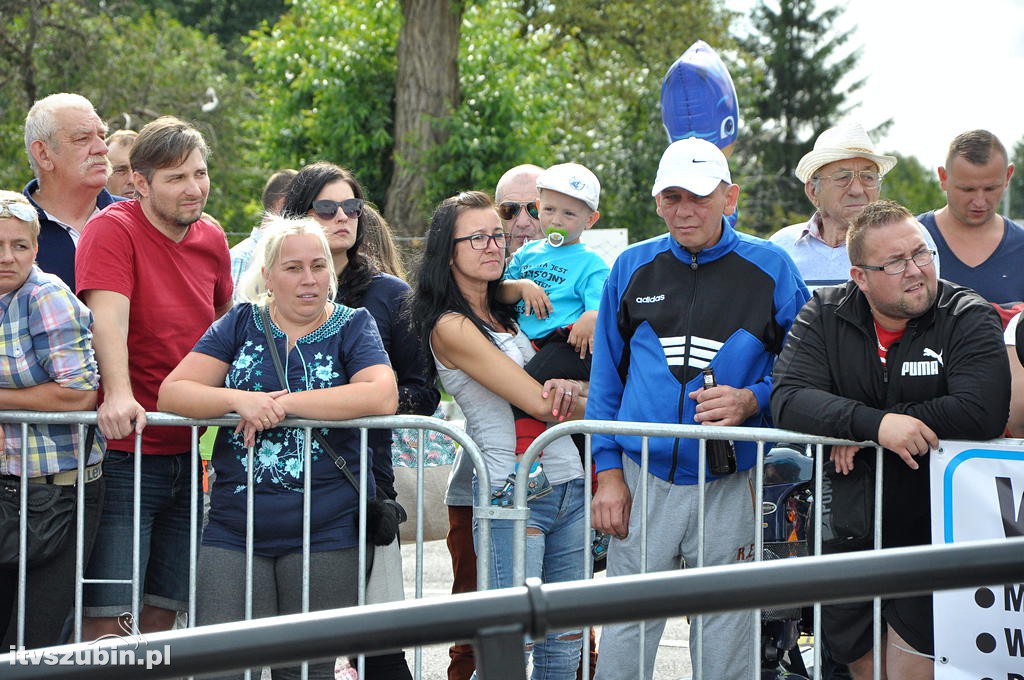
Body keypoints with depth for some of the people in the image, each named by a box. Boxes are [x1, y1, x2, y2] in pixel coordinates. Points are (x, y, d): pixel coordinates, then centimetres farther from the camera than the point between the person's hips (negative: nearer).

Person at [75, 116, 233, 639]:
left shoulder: (212, 240, 10)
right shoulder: (113, 230, -10)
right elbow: (107, 315, -24)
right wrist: (118, 395, -38)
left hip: (186, 453, 7)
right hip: (123, 451, -7)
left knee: (166, 610, 12)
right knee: (106, 613, -9)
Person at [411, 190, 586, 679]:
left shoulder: (506, 313, 16)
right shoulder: (451, 327, -8)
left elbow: (551, 396, 16)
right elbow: (539, 404, -11)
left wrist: (566, 388, -9)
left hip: (569, 486, 8)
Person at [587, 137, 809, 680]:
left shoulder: (770, 269, 1)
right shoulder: (633, 268, 8)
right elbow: (606, 377, 11)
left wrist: (751, 401, -15)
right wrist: (607, 473, 4)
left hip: (731, 486, -1)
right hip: (642, 478, 2)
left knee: (726, 634, 5)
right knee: (625, 632, 4)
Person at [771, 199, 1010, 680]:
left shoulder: (969, 319, -9)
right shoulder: (824, 317, 0)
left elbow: (982, 412, -25)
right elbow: (787, 400, -14)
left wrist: (854, 430, -21)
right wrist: (874, 423, -32)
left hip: (929, 534, -3)